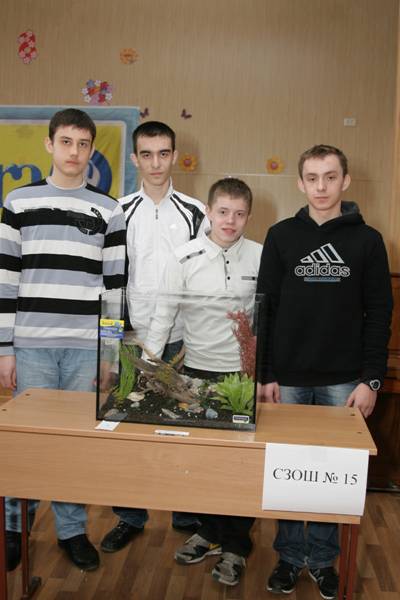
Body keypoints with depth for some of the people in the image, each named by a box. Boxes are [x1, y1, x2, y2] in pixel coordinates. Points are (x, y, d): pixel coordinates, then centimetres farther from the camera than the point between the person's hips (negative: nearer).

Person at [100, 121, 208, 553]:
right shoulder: (119, 212, 4)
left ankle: (187, 514, 24)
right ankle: (130, 517, 24)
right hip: (133, 338, 1)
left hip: (183, 339, 0)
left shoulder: (195, 212, 3)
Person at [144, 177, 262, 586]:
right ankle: (210, 533, 34)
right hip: (197, 369, 1)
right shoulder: (185, 257, -5)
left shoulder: (261, 257, -3)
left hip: (245, 372, 0)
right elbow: (163, 314, -3)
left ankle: (235, 546, 25)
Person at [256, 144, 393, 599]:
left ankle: (323, 558, 28)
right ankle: (290, 556, 27)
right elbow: (265, 310, 1)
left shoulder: (367, 241, 2)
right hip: (288, 379, 0)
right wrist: (265, 375, -4)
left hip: (343, 382, 0)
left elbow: (378, 315, 2)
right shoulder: (281, 236, 1)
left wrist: (371, 380, -4)